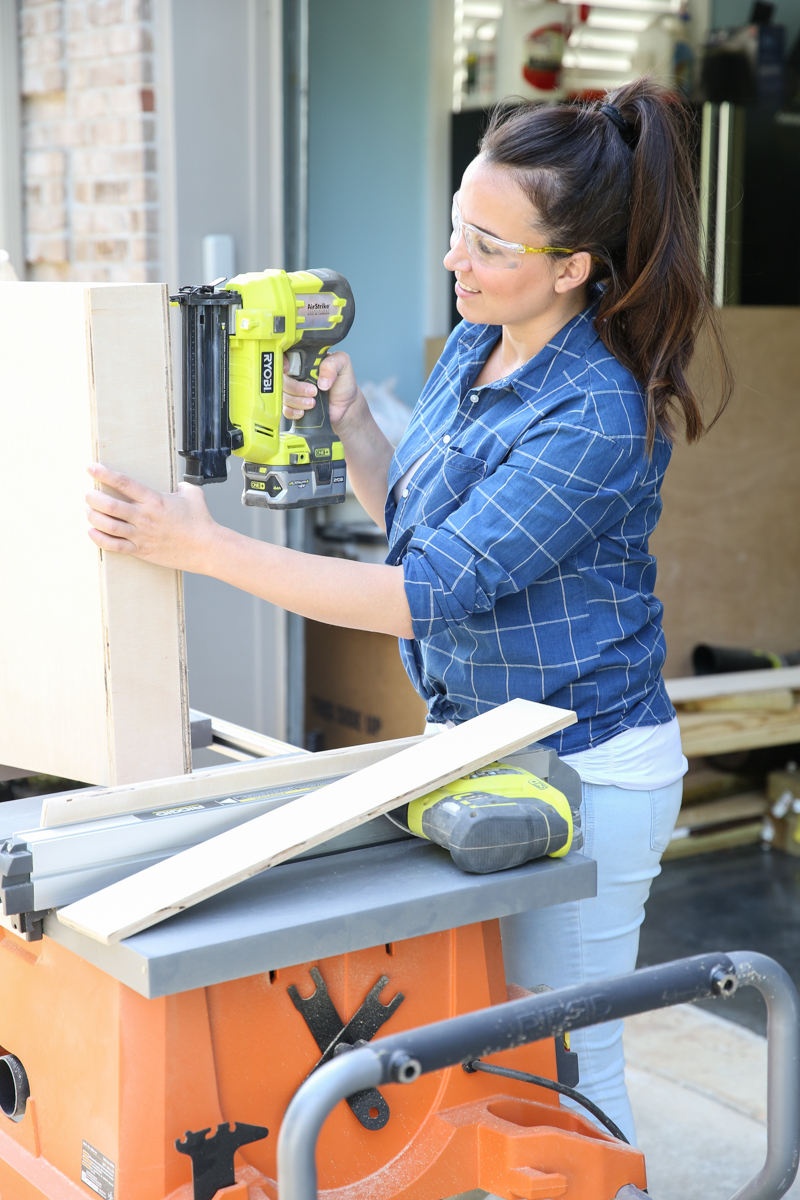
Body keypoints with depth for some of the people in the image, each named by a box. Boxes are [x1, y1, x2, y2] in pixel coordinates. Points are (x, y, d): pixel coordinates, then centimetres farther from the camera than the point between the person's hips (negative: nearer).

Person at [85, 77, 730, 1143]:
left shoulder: (597, 418, -25)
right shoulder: (474, 345, 3)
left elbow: (430, 595, -27)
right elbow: (416, 516, 16)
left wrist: (203, 547, -26)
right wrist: (348, 424, -3)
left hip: (585, 773, -8)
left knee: (564, 1071, 6)